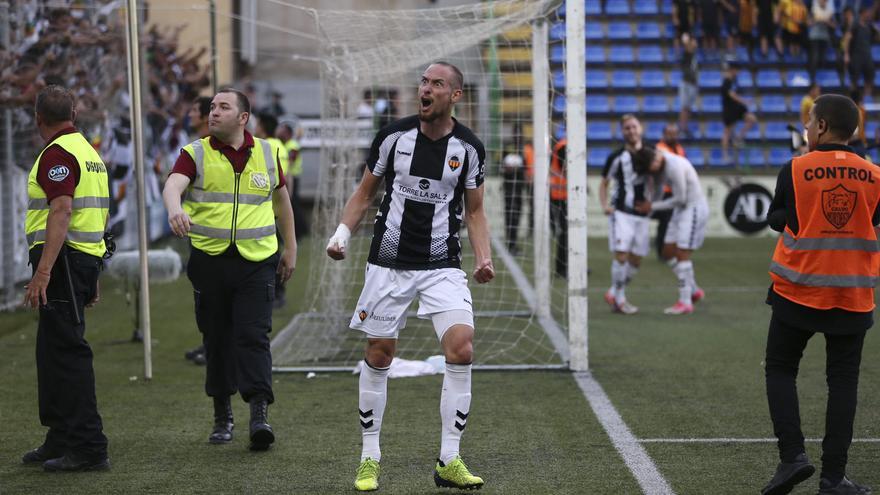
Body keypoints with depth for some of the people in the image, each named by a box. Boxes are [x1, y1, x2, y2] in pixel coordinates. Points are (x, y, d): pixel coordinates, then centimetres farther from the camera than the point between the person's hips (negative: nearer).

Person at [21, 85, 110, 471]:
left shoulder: (57, 153, -12)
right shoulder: (88, 151, 19)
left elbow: (61, 212, -23)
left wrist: (42, 272, -28)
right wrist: (92, 278, 26)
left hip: (64, 257, -10)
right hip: (88, 257, 10)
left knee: (66, 351, -10)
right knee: (53, 351, 16)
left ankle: (88, 449, -12)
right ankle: (61, 440, 23)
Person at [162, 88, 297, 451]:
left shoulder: (266, 153, 9)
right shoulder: (195, 153, 1)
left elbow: (281, 199, 22)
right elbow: (173, 184, -19)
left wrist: (290, 247, 23)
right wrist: (174, 209, -42)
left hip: (256, 261, 0)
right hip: (209, 259, 0)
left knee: (253, 336, -11)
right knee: (216, 339, 7)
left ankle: (259, 413, -15)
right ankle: (222, 416, 18)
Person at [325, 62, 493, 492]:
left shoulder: (469, 147, 0)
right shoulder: (393, 135, -2)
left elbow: (474, 211, 9)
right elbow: (365, 192, 9)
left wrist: (484, 259, -6)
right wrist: (343, 232, -6)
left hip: (442, 265, 0)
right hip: (388, 262, 0)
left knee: (461, 349, -15)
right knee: (378, 356, 3)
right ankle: (369, 458, 18)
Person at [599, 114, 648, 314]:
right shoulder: (617, 157, -2)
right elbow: (604, 183, 7)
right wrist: (604, 205, -8)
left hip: (642, 214, 4)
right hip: (621, 213, -4)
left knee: (636, 260, 6)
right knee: (621, 255, -15)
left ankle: (614, 293, 23)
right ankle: (619, 298, -2)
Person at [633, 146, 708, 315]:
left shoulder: (675, 166, -27)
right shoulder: (656, 164, 0)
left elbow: (680, 199, -21)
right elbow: (658, 192, 13)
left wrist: (652, 207, -15)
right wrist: (646, 211, 4)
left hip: (694, 208, -9)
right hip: (680, 209, 9)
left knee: (682, 254, -10)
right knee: (669, 252, 8)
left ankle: (685, 302, -5)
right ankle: (694, 290, 20)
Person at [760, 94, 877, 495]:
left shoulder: (796, 170, -8)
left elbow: (775, 220, 4)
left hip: (799, 291, -2)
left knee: (780, 369, 12)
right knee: (843, 381, 6)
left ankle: (792, 455, -4)